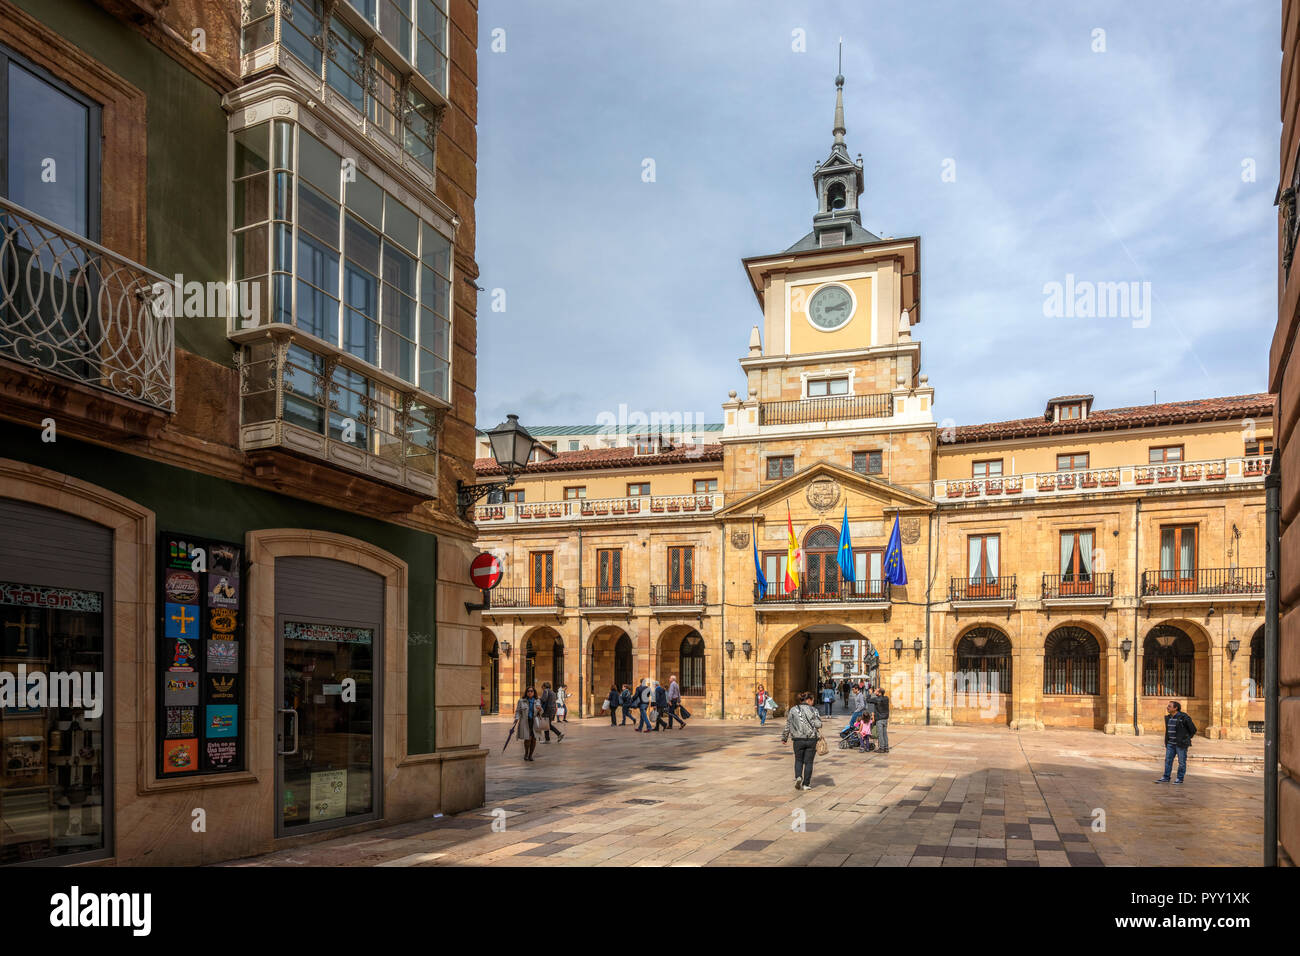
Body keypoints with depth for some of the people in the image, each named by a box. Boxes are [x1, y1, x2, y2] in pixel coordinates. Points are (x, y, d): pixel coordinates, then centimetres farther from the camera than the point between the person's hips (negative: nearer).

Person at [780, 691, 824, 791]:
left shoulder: (793, 710, 3)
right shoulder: (813, 710, -1)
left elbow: (788, 726, 6)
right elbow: (818, 724, -11)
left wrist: (784, 738, 15)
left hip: (798, 739, 1)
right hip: (811, 739, -1)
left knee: (798, 760, 17)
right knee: (808, 762, 9)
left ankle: (798, 777, -7)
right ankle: (806, 784, 9)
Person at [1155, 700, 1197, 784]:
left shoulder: (1183, 717, -15)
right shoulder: (1168, 718, 6)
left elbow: (1193, 729, -7)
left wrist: (1186, 739, 3)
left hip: (1181, 743, -6)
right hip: (1171, 744, 6)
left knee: (1181, 761, 4)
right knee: (1168, 760, 4)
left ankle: (1180, 779, 13)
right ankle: (1166, 778, 9)